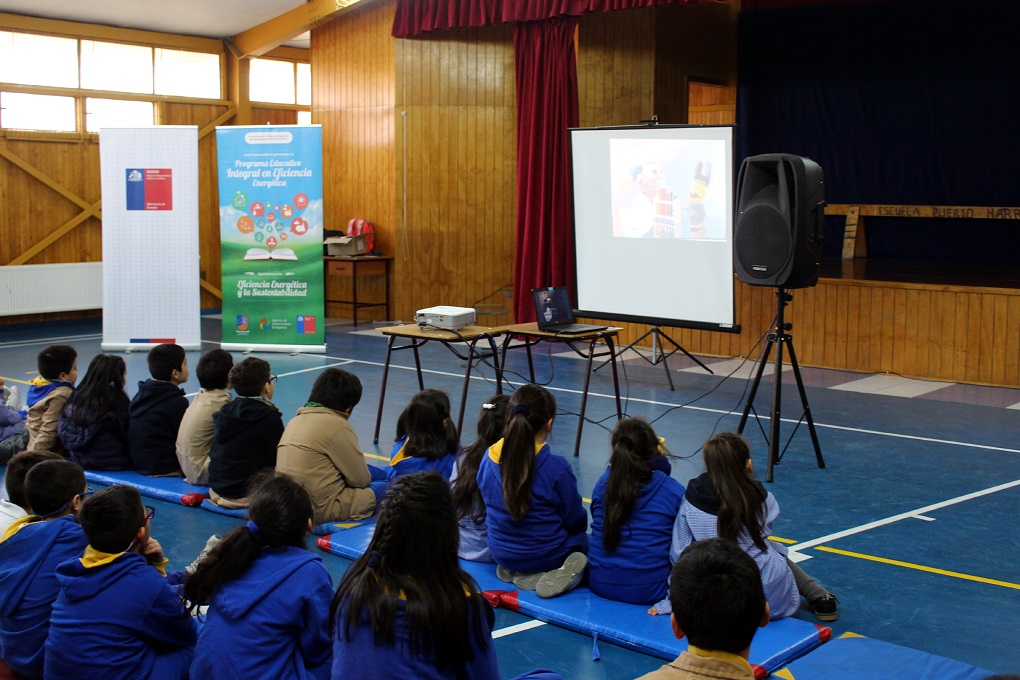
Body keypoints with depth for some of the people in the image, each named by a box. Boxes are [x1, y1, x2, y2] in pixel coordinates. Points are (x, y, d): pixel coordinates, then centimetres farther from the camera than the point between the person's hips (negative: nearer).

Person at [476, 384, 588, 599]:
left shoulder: (488, 459, -10)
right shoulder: (556, 468, -24)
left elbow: (491, 509, 5)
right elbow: (576, 522, -10)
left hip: (501, 553, 5)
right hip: (547, 554, -5)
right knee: (587, 540, 24)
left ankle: (515, 573, 4)